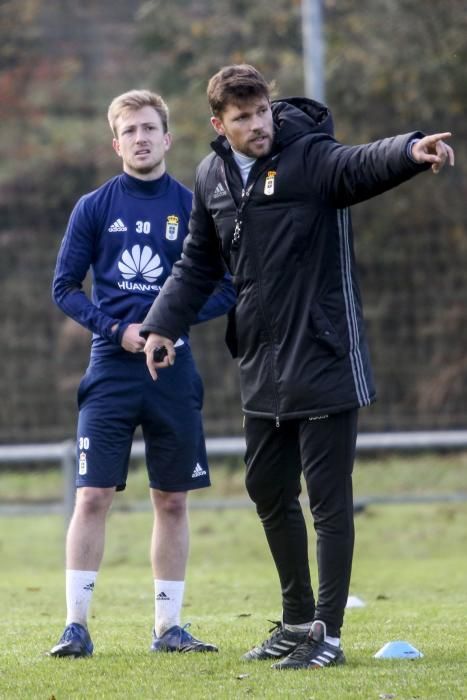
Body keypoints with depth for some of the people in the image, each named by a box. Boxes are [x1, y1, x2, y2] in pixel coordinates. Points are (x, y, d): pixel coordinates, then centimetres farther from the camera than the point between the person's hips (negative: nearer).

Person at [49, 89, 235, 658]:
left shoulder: (194, 209, 5)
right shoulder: (94, 208, 4)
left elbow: (226, 291, 6)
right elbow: (64, 288, 4)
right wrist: (116, 328, -10)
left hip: (173, 372, 2)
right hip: (110, 371, -2)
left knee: (172, 501, 6)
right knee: (93, 497, -9)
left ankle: (167, 626, 14)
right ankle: (76, 625, -5)